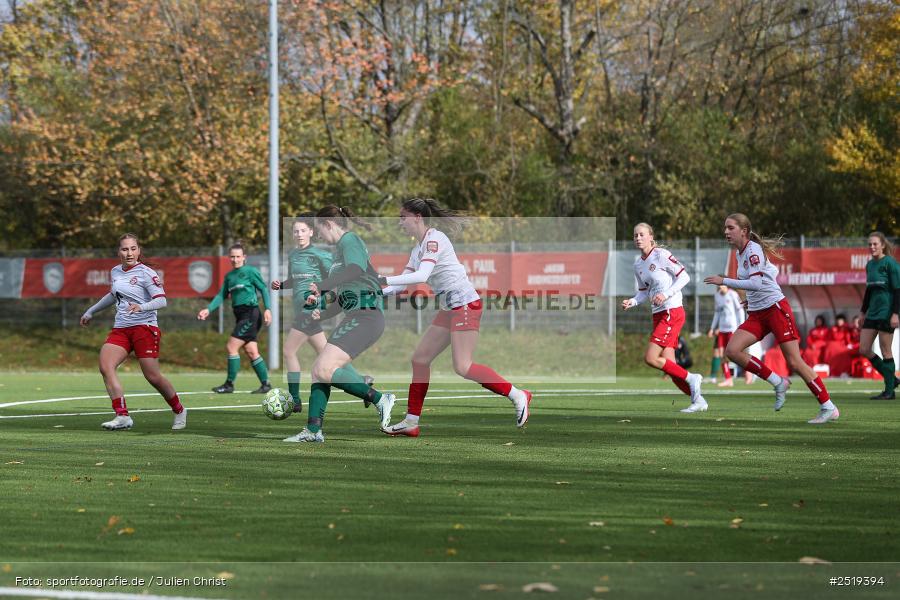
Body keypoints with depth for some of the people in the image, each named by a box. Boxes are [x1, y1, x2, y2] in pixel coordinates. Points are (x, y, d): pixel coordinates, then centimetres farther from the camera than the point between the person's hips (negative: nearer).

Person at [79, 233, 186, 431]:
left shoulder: (146, 273, -7)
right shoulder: (115, 272, 13)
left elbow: (161, 300, -15)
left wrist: (142, 307, -33)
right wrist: (91, 312, 39)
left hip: (145, 328, -6)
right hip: (120, 329, 6)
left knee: (152, 376, -7)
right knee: (105, 366, -18)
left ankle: (179, 411, 19)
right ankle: (122, 416, -20)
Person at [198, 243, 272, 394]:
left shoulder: (250, 271, -4)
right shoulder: (229, 276, 16)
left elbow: (263, 289, -5)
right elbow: (221, 295, 16)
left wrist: (267, 309, -15)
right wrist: (208, 309, 2)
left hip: (250, 314, -7)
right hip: (240, 315, 7)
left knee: (231, 347, -11)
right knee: (251, 352, 5)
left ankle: (229, 384, -5)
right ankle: (265, 384, 9)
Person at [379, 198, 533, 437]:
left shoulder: (434, 239, -14)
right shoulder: (418, 248, 16)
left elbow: (421, 276, -26)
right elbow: (403, 283, 16)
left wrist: (384, 280, -25)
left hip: (465, 303, -10)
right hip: (449, 309, 10)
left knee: (463, 367, -16)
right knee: (420, 359, 7)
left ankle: (518, 396, -6)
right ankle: (411, 422, 12)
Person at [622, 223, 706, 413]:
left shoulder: (661, 255, -10)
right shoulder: (638, 263, 13)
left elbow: (684, 276, -10)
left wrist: (666, 294, -20)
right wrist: (632, 302, 1)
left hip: (672, 313, -8)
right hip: (658, 315, 8)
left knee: (650, 358, -15)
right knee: (668, 364, 0)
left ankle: (690, 378, -1)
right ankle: (698, 400, 6)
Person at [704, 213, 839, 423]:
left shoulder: (753, 251, -14)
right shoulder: (739, 253, 12)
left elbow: (756, 283, -28)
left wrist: (724, 281, -26)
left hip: (776, 309, -9)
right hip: (756, 314, 9)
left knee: (794, 362, -9)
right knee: (732, 350, -11)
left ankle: (828, 408, 0)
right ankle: (778, 383, -1)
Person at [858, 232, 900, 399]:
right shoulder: (870, 264, 13)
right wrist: (863, 311, 21)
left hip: (886, 312, -8)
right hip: (872, 313, 8)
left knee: (886, 352, -4)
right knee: (864, 350, 5)